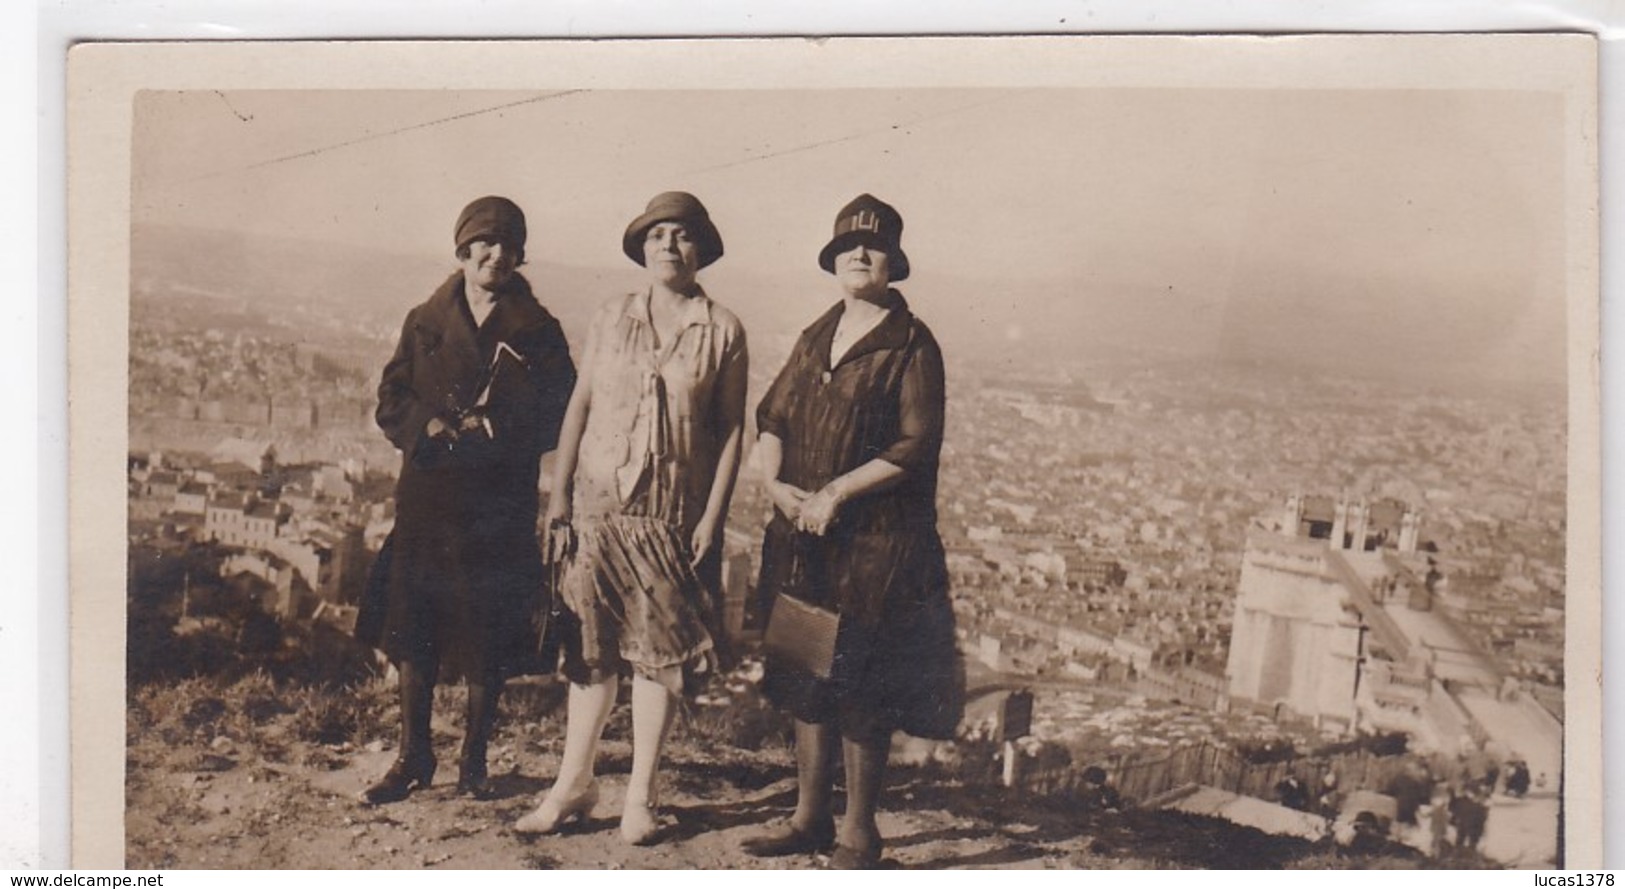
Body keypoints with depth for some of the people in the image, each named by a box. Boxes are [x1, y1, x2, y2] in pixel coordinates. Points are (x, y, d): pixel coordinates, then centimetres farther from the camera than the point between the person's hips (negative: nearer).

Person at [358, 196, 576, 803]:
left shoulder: (537, 333, 4)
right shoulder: (425, 324, 10)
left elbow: (556, 418, 1)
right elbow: (391, 403, 8)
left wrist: (495, 429, -15)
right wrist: (429, 427, -12)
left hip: (500, 507, -2)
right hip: (426, 498, 2)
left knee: (488, 638, 3)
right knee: (413, 629, 3)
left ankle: (474, 758, 19)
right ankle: (414, 757, 18)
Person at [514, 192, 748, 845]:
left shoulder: (723, 330, 0)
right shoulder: (610, 319, 6)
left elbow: (732, 428, 0)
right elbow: (579, 407, 7)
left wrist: (713, 516, -6)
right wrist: (559, 493, 1)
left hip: (676, 514, -1)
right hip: (601, 504, 2)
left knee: (659, 649, 4)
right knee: (592, 646, 5)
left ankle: (640, 796, 14)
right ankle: (573, 785, 16)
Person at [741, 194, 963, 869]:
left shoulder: (912, 345, -5)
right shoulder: (816, 337, 16)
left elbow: (915, 446, -13)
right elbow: (772, 417, 15)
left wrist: (836, 493, -16)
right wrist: (775, 482, -4)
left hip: (875, 543, -7)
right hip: (801, 539, 7)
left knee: (861, 687, -2)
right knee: (804, 678, 12)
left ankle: (858, 831, 10)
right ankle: (810, 818, 24)